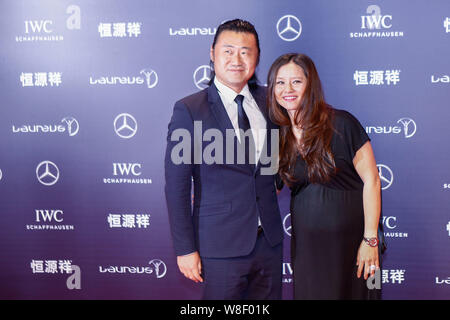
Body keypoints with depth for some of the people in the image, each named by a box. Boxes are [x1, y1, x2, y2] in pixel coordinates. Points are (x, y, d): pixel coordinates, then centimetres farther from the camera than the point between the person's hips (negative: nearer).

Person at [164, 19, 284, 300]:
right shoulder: (189, 110, -8)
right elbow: (176, 185, -9)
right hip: (222, 244, -4)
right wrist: (185, 249, -11)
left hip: (270, 241, 5)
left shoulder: (268, 100, 5)